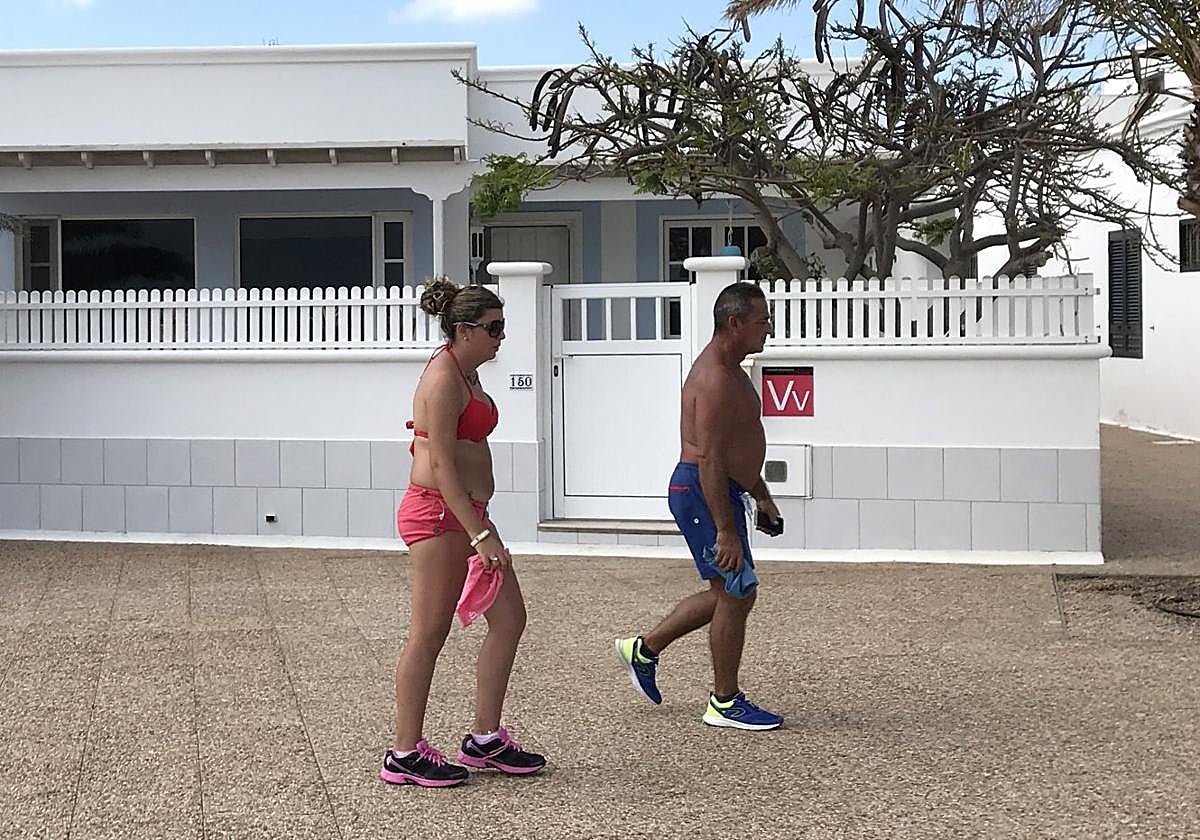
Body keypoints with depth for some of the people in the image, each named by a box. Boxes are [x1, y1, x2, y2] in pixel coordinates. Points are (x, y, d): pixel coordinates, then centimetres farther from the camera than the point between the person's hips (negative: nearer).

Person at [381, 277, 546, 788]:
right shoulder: (443, 378, -15)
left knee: (509, 618, 10)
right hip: (437, 514, -10)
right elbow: (442, 465, -21)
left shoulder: (466, 373, 16)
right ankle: (404, 754, 7)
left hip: (465, 512, 10)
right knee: (429, 633, -3)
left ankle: (484, 740, 18)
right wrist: (481, 536, -23)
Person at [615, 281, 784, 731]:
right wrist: (726, 531, -27)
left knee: (730, 593, 17)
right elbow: (709, 459, -26)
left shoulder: (729, 369, 15)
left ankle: (644, 649, 27)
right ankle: (724, 703, 9)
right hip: (701, 494, -11)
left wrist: (762, 497, 26)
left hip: (720, 492, 11)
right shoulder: (715, 378, -20)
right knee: (736, 594, -4)